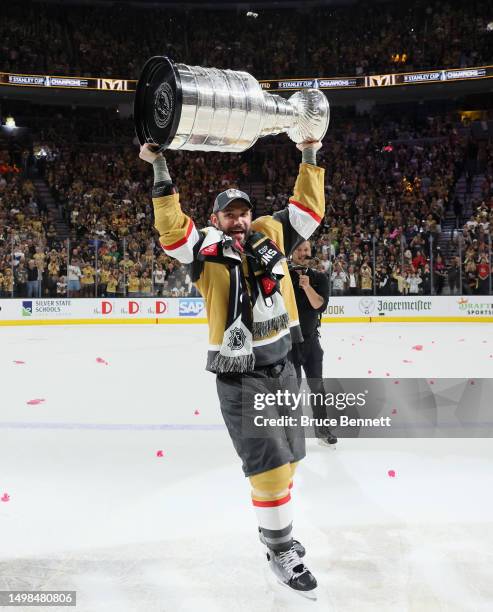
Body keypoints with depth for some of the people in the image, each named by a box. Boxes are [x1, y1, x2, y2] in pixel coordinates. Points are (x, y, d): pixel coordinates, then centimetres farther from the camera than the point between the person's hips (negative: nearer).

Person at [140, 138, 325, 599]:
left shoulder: (270, 235, 7)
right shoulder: (208, 250, -5)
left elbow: (309, 208, 10)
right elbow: (171, 230, -19)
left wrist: (309, 158, 5)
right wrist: (160, 172, -21)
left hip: (281, 366, 6)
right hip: (238, 375, -5)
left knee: (287, 457, 17)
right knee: (270, 464, -4)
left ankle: (275, 527, 40)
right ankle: (280, 550, 16)